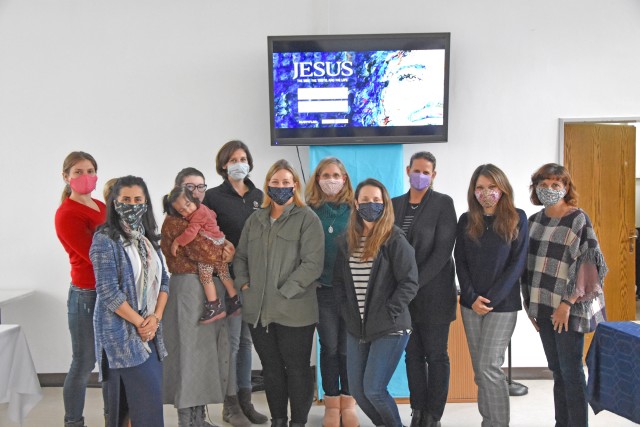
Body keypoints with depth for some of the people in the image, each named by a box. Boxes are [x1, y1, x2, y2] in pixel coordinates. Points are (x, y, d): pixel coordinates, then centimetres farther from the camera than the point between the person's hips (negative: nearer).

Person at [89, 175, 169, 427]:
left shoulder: (149, 238, 11)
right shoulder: (105, 239, -9)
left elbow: (163, 279, 10)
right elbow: (108, 292, -15)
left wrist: (155, 317, -4)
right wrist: (139, 322, -11)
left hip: (150, 328, 6)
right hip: (122, 330, -6)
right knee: (149, 396, -8)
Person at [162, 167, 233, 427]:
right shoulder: (174, 220, -8)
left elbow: (223, 250, 18)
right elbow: (201, 251, -20)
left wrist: (225, 249, -4)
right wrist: (223, 255, -4)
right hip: (188, 287, -8)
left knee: (208, 349, 10)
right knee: (191, 349, -4)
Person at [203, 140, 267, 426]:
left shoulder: (259, 196, 10)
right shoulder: (213, 197, -3)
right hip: (228, 276, -4)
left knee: (247, 339, 12)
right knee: (231, 340, -1)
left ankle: (245, 400, 22)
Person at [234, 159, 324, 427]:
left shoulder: (307, 219, -6)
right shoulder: (255, 219, 13)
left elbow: (313, 263, -14)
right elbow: (241, 256, 19)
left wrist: (283, 292, -17)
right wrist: (244, 284, 2)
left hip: (294, 311, -5)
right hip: (258, 310, 5)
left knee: (297, 369, 7)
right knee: (271, 368, 16)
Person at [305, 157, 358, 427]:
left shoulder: (355, 210, 2)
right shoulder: (310, 211, 3)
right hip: (323, 289, 0)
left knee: (348, 348, 6)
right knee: (329, 347, 7)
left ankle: (348, 402, 21)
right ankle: (331, 403, 20)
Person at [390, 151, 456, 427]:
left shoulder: (443, 203, -4)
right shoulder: (395, 204, 9)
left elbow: (443, 250, -12)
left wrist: (415, 282, -16)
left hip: (433, 291, -4)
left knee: (436, 355, 5)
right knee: (413, 354, 11)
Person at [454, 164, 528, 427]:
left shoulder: (517, 219, -1)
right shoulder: (466, 221, 7)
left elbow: (517, 263, -6)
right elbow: (460, 262, 5)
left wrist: (491, 299, -12)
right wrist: (472, 298, -8)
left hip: (503, 304, -3)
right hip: (471, 304, 4)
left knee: (489, 367, -8)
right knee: (479, 369, 8)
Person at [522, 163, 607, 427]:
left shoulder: (578, 219, -7)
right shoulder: (534, 222, 9)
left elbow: (587, 264, -12)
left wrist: (568, 303, -17)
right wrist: (530, 305, 11)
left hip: (569, 308, -5)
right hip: (543, 307, 5)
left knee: (571, 372, 0)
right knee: (557, 371, 13)